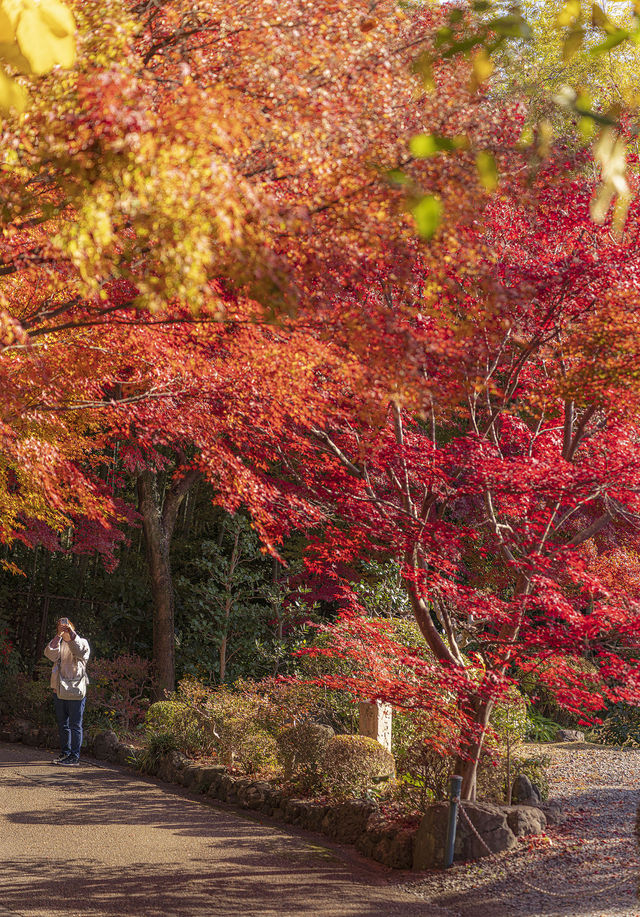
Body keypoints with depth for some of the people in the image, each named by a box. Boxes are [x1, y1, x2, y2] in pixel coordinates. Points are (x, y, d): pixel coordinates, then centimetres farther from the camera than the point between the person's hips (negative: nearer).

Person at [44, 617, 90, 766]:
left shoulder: (82, 642, 2)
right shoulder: (58, 643, 13)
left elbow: (80, 652, -21)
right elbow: (50, 654, -8)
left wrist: (71, 633, -29)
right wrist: (58, 635, -19)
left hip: (75, 691, -5)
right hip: (59, 691, 5)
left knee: (75, 726, -4)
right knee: (62, 725, 13)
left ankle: (75, 757, -1)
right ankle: (65, 753, 24)